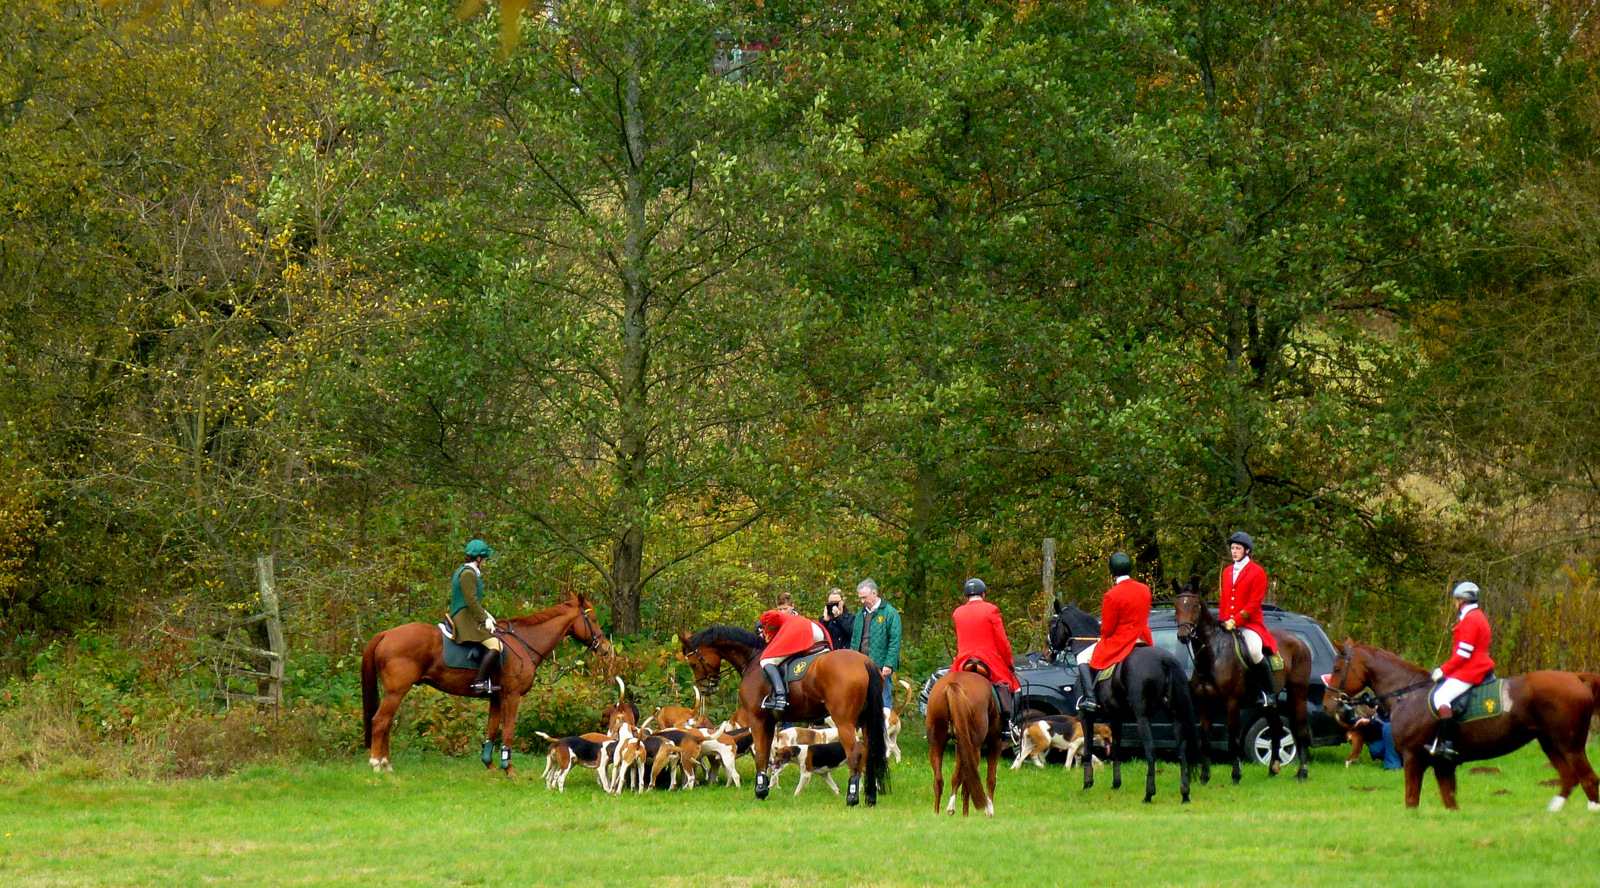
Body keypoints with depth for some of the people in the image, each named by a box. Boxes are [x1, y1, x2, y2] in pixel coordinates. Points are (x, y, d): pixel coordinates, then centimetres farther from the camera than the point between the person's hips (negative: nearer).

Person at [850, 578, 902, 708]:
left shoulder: (890, 613, -4)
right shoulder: (861, 614, 15)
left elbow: (895, 642, -8)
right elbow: (854, 640, 20)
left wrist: (889, 664, -15)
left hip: (881, 667, -6)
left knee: (884, 702, -4)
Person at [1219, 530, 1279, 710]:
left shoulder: (1257, 572, -1)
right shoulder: (1227, 572, 19)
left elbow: (1254, 603, -8)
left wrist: (1235, 621, -17)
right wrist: (1222, 621, 8)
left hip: (1250, 624, -7)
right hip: (1228, 625, 7)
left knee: (1254, 651, -31)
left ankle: (1269, 694, -19)